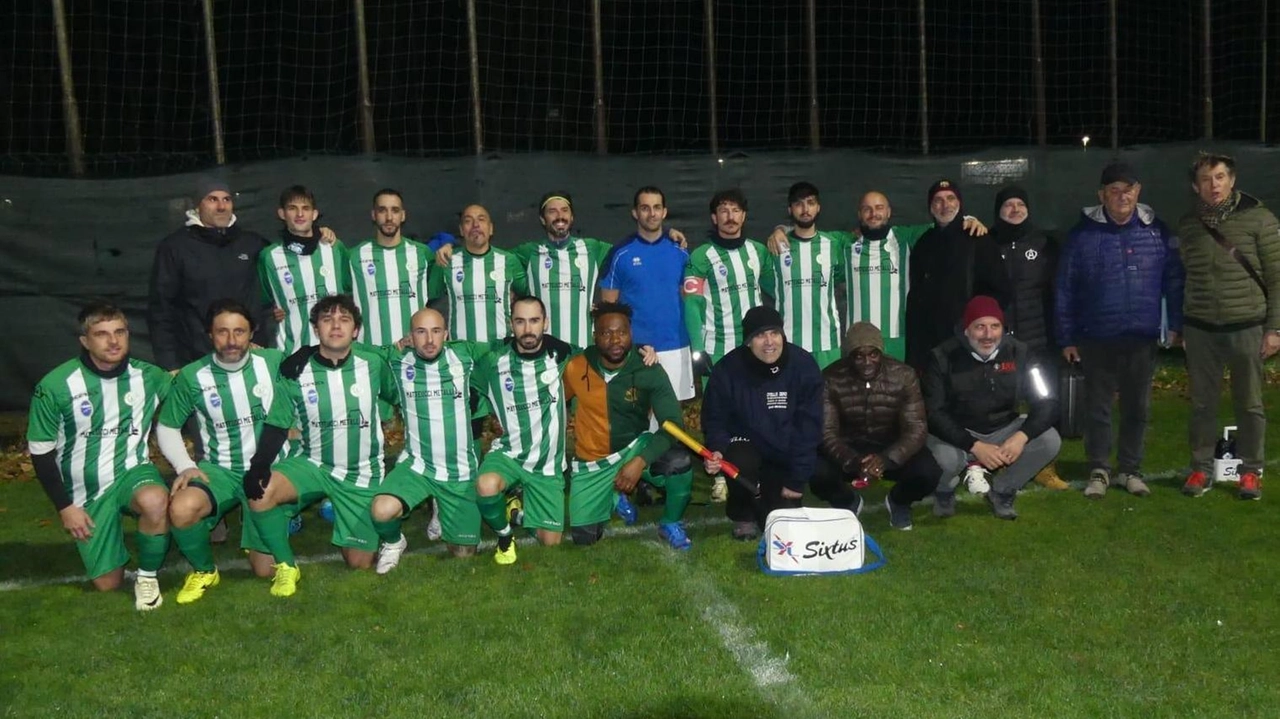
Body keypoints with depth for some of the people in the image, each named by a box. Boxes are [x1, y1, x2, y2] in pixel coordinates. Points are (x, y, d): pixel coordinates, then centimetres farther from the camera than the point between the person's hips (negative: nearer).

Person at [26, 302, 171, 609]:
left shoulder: (147, 376, -9)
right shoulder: (55, 386, -13)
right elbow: (40, 451, -5)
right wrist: (64, 507, -6)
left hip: (132, 470, 0)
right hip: (87, 491, 0)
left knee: (155, 501, -38)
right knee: (108, 584, 3)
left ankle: (147, 576, -10)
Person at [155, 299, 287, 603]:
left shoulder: (273, 362, -8)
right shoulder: (192, 377, -7)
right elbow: (166, 427, 4)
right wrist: (185, 466, -10)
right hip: (220, 470, 0)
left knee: (265, 569, -3)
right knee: (181, 510, -34)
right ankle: (204, 571, -1)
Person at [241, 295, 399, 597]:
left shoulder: (373, 363, -11)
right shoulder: (295, 371, -10)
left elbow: (398, 397, 8)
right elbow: (276, 426, -5)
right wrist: (258, 466, -20)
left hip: (362, 473, 0)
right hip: (314, 465, 0)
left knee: (359, 563, 2)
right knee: (260, 492, -31)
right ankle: (286, 565, -7)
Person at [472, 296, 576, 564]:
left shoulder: (560, 353, -7)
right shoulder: (494, 362, -10)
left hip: (547, 462, 1)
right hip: (509, 452, -1)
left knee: (550, 541, 0)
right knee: (486, 486, -36)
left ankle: (523, 500, 33)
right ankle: (505, 536, -2)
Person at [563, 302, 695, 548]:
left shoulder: (649, 372, -16)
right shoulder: (576, 368, -12)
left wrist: (640, 461, -35)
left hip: (635, 447, -1)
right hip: (591, 462, 2)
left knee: (679, 461, -32)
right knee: (584, 537, -5)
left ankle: (671, 524, -2)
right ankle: (614, 497, 28)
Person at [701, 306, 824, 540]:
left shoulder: (803, 366, -17)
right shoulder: (729, 369, -17)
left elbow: (809, 426, -12)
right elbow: (715, 419, -6)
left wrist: (797, 480, -13)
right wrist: (717, 450, -28)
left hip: (787, 456, 1)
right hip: (746, 445, -1)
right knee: (740, 461, -36)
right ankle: (742, 514, -3)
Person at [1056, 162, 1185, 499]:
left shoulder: (1157, 231, 1)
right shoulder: (1083, 234, -4)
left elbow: (1174, 280, 6)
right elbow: (1065, 289, -2)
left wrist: (1177, 324, 1)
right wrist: (1066, 337, -3)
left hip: (1143, 337, 2)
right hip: (1097, 338, -2)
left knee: (1137, 407, 11)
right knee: (1097, 407, 7)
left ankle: (1129, 470, 25)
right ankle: (1099, 470, 20)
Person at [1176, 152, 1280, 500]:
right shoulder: (1188, 225, 5)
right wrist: (1179, 325, 11)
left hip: (1246, 328, -2)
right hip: (1200, 329, 2)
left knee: (1249, 404, 7)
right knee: (1202, 403, 8)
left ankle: (1250, 471, 19)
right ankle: (1201, 468, 20)